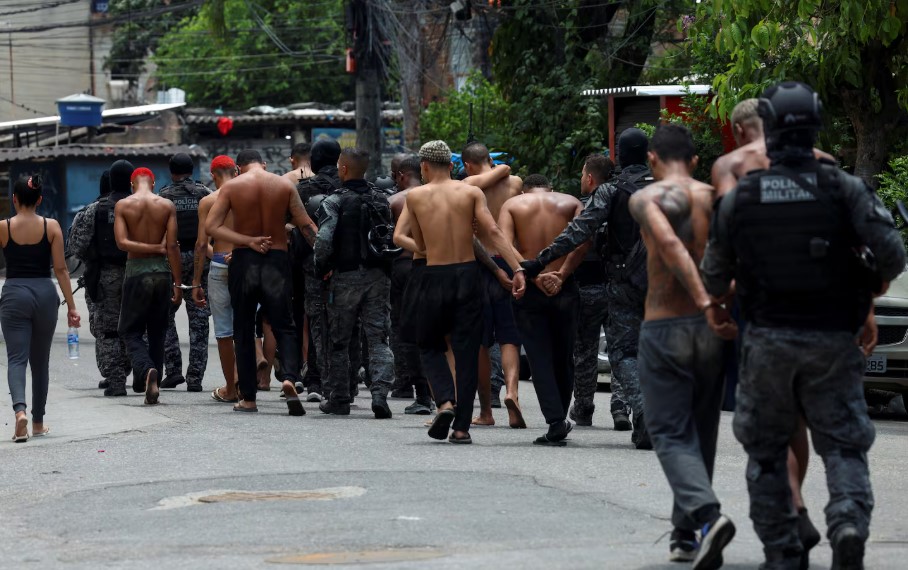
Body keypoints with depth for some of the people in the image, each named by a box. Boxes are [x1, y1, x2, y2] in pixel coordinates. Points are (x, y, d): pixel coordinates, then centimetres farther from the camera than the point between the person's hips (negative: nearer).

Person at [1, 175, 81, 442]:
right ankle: (38, 423, 22)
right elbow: (61, 269, -3)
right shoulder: (51, 227, -1)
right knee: (40, 361, 14)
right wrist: (71, 306, 0)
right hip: (45, 294, 2)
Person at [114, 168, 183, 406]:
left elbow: (121, 242, -12)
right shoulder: (167, 206, 0)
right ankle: (153, 385, 14)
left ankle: (146, 369, -21)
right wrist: (178, 283, -1)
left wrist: (153, 248, -5)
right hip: (162, 271, 2)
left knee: (131, 331, 6)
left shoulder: (123, 205, -2)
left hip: (136, 271, -2)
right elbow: (172, 246, -4)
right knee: (157, 333, 13)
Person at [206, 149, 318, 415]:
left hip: (243, 261, 0)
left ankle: (248, 398, 11)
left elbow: (211, 226, -10)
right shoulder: (284, 185, 1)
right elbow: (307, 226, -3)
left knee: (244, 331, 10)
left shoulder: (231, 186, -1)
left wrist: (248, 241, -13)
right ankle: (289, 378, -22)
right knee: (284, 327, 5)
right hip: (277, 261, 0)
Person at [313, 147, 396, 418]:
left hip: (346, 277, -3)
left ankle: (338, 399, 15)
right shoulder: (381, 200, 7)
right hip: (378, 275, 3)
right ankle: (380, 394, -12)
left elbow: (323, 240, -19)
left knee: (339, 341, 9)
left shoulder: (334, 202, -9)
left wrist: (321, 269, -3)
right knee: (379, 339, 2)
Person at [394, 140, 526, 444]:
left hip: (434, 278, -1)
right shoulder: (471, 193, 2)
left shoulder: (415, 196, 3)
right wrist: (517, 269, -12)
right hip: (467, 274, 1)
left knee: (430, 346, 18)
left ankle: (445, 401, -7)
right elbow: (493, 232, -8)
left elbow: (399, 238, 7)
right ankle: (462, 427, 3)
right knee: (467, 351, 6)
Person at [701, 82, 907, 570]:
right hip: (832, 341, -1)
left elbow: (714, 276, 6)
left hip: (767, 342, 1)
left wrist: (714, 304, 29)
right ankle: (849, 521, -22)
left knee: (766, 451, 13)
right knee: (843, 444, 5)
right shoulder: (844, 189, -6)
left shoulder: (739, 197, -1)